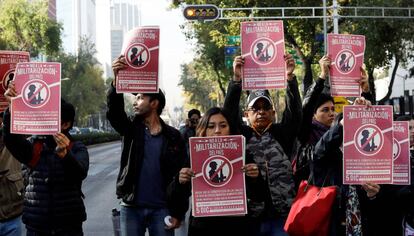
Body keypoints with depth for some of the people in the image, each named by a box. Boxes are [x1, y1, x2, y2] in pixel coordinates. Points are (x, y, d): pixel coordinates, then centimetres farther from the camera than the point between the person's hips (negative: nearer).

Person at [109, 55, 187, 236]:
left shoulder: (173, 137, 0)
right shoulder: (131, 129, 5)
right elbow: (114, 110, -16)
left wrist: (178, 213, -6)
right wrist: (117, 80, -33)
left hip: (162, 209, -2)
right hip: (131, 207, 2)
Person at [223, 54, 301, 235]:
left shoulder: (282, 134, 8)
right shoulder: (242, 136, 7)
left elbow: (294, 112, -5)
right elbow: (229, 112, -5)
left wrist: (290, 77, -17)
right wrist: (237, 79, -16)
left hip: (281, 214, 0)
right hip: (250, 216, 0)